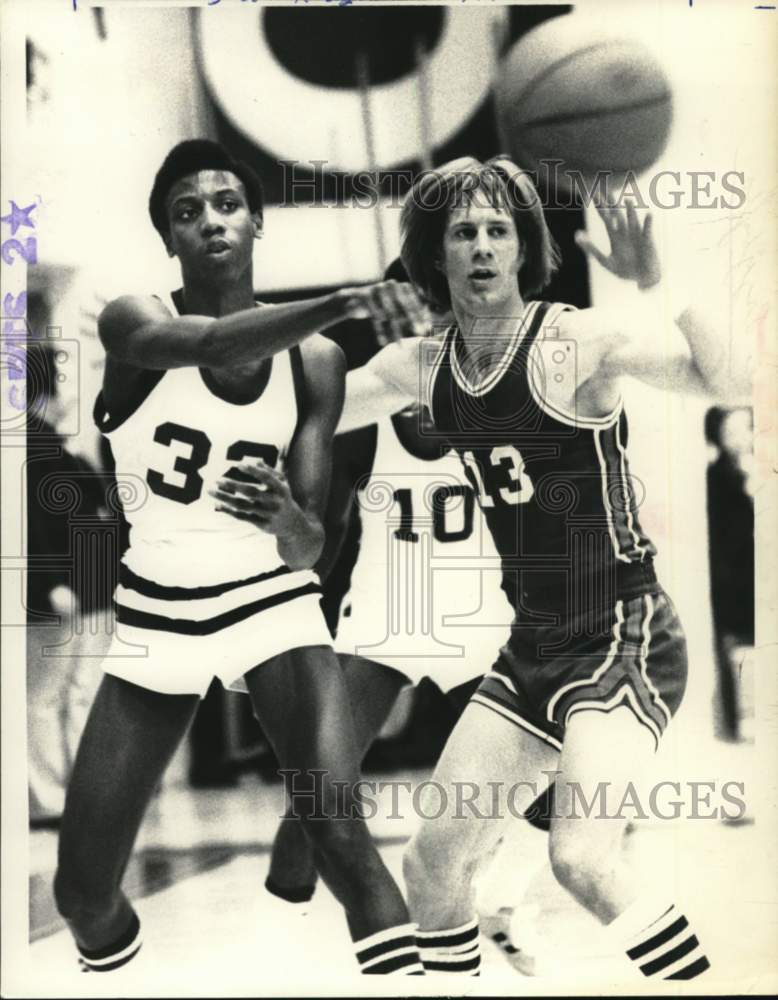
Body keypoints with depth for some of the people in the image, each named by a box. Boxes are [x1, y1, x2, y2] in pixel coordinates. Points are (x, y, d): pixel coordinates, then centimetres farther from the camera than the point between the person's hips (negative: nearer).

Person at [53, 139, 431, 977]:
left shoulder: (314, 362, -4)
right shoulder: (134, 321, -11)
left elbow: (310, 543, -6)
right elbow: (211, 345, -37)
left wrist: (289, 521, -29)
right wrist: (341, 303, -52)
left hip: (272, 601, 0)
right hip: (155, 614, 0)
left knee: (338, 833, -22)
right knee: (80, 891, 3)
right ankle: (112, 952, 35)